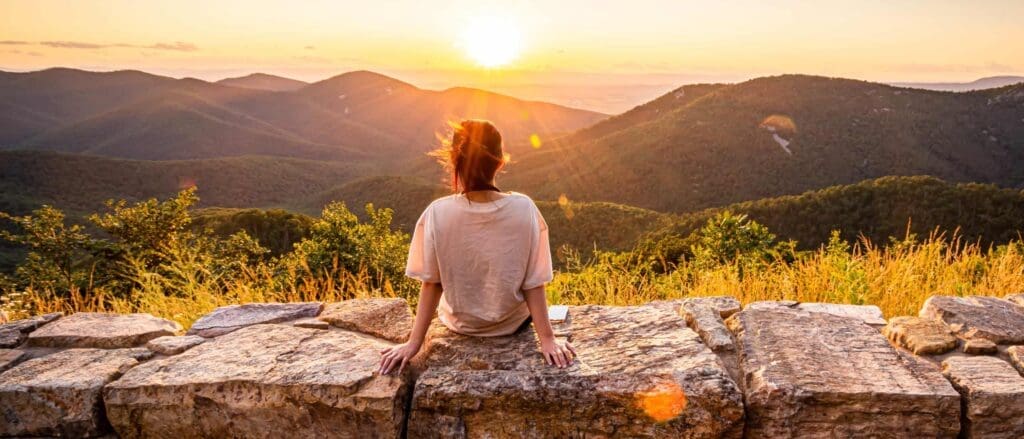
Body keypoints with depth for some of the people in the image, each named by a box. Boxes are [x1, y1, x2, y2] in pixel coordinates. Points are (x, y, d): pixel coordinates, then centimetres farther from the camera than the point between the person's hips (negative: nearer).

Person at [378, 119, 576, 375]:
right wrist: (547, 338, -10)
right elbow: (533, 284, -18)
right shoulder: (523, 209, -22)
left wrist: (414, 342, -6)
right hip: (512, 324, 0)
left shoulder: (437, 213, -23)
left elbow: (431, 284, -16)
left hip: (460, 324, 1)